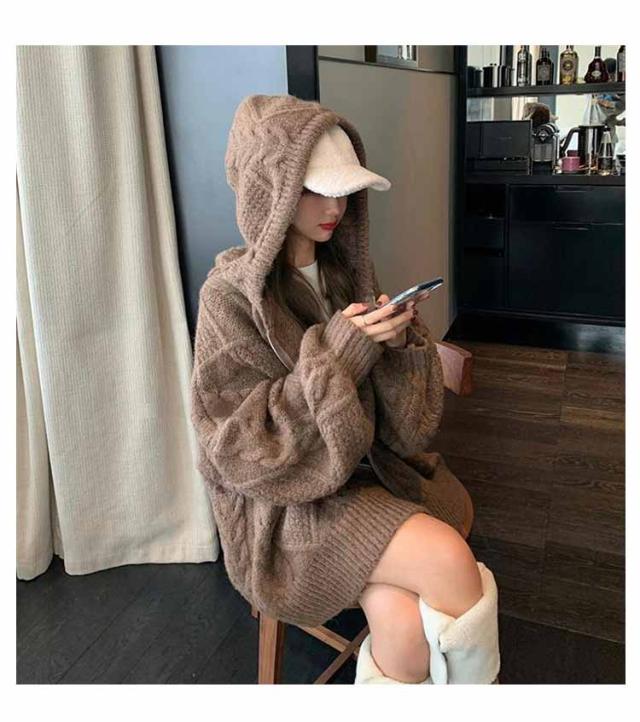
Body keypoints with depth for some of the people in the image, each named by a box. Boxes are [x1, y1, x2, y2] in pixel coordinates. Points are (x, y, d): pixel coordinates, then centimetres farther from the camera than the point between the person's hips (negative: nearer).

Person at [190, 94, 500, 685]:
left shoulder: (350, 270, 3)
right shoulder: (231, 296, -12)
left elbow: (403, 414, 6)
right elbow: (243, 448, -16)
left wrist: (398, 343, -17)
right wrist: (336, 353, -24)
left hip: (368, 466, 5)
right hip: (285, 501, -4)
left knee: (405, 622, -21)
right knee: (449, 558, -23)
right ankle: (475, 679, 6)